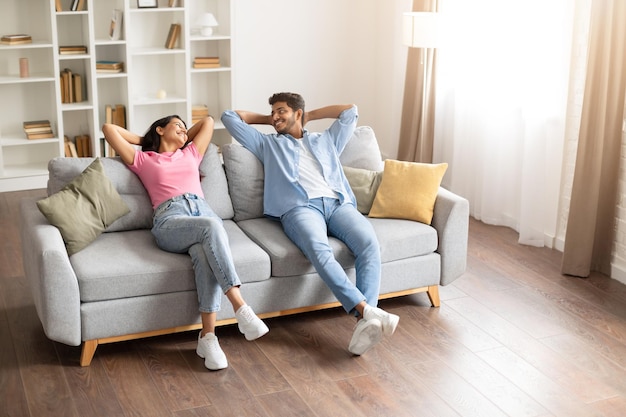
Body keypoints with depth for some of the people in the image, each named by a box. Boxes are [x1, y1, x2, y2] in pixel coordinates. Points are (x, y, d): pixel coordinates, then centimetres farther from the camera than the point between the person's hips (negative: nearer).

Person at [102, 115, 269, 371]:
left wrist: (184, 138, 49)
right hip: (170, 220, -3)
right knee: (212, 226, -37)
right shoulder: (142, 160, 26)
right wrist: (142, 139, 37)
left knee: (205, 254, -35)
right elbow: (108, 128, 27)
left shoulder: (191, 154, 36)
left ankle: (207, 336, -41)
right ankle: (241, 308, -42)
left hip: (203, 211, 3)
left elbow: (208, 121, 45)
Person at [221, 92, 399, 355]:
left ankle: (366, 320, -43)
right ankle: (366, 310, -48)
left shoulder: (325, 141, 35)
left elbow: (350, 111, 40)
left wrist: (310, 115, 42)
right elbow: (229, 116, 33)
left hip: (338, 203, 2)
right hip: (300, 207, -2)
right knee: (319, 250, -38)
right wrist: (266, 119, 41)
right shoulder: (267, 144, 31)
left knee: (369, 242, -31)